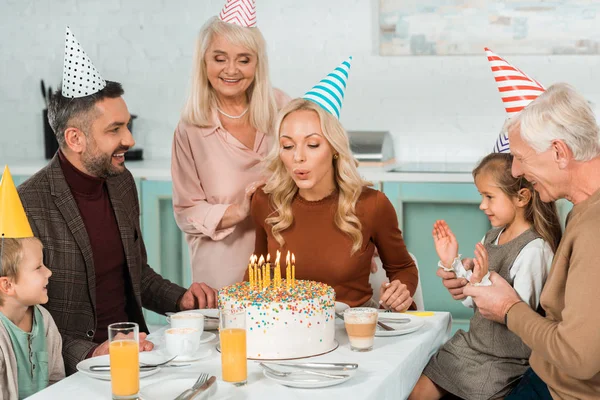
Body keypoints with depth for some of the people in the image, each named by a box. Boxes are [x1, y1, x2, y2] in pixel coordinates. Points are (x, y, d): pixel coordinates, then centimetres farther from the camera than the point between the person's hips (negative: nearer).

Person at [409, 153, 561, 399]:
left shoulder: (534, 249, -21)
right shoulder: (492, 237, 4)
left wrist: (484, 282, -34)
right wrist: (451, 263, 0)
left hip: (504, 361, -8)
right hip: (472, 343, 8)